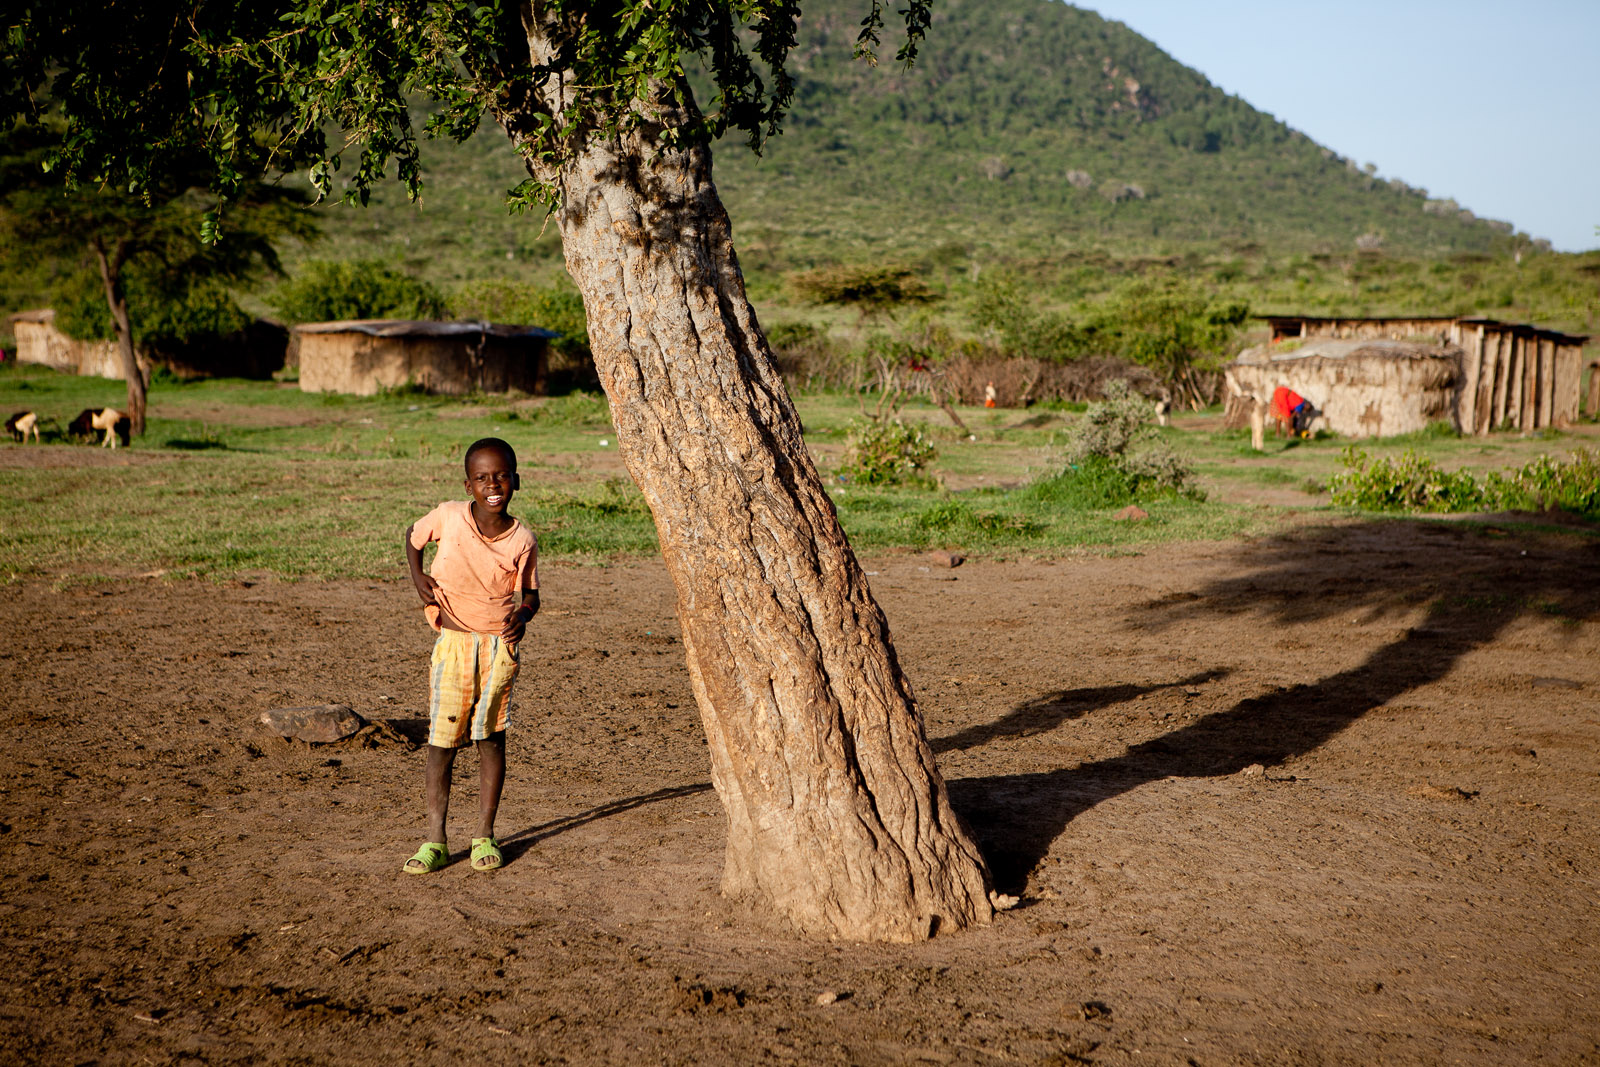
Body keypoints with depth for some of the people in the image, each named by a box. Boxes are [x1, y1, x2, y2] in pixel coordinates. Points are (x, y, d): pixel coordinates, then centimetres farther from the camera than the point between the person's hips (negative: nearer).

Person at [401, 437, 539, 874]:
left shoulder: (522, 540, -3)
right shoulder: (449, 516, -5)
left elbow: (529, 592, 7)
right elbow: (413, 535, 15)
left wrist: (522, 614, -14)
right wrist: (418, 577, 0)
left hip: (499, 644, 0)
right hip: (452, 642, 0)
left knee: (490, 737, 4)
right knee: (441, 738, 0)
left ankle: (485, 835, 15)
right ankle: (435, 839, 8)